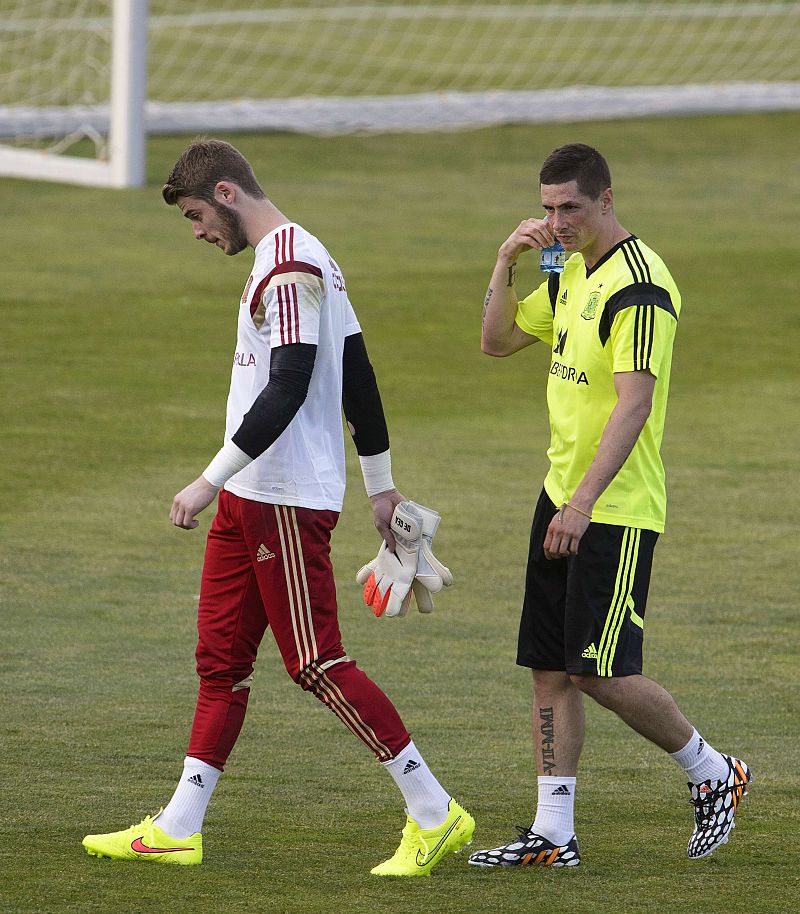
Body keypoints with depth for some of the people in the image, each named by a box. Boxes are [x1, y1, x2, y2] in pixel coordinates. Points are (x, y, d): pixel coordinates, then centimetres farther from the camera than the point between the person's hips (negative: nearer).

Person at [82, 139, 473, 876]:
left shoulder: (289, 267, -17)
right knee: (221, 654, 10)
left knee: (317, 663, -8)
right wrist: (381, 484, 22)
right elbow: (358, 378, 19)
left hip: (288, 500, -10)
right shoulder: (307, 259, 16)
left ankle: (435, 815, -3)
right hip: (252, 496, 10)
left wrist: (211, 481, -24)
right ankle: (178, 829, 14)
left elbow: (288, 390, -25)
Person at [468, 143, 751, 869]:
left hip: (617, 510, -9)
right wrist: (507, 262, 6)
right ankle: (553, 834, 9)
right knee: (550, 669, 6)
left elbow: (634, 403, -23)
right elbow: (499, 341, 22)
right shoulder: (570, 272, 12)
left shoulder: (638, 285, -17)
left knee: (600, 672, -8)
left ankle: (714, 775, 12)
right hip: (562, 498, 9)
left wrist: (585, 500, -29)